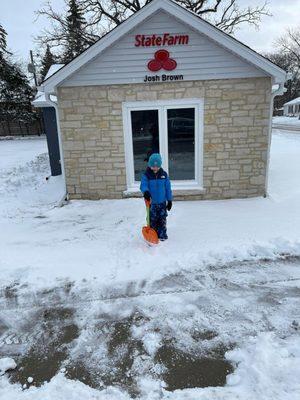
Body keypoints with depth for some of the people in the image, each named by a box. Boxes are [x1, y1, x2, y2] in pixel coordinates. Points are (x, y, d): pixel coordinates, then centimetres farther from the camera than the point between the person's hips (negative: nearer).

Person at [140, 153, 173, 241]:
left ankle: (162, 235, 23)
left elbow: (168, 188, 5)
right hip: (151, 202, -1)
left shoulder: (164, 174, 0)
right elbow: (143, 185, -15)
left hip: (162, 202, 2)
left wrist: (169, 200, 6)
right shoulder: (146, 175, -6)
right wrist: (145, 191, -39)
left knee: (162, 219, 9)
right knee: (152, 220, 7)